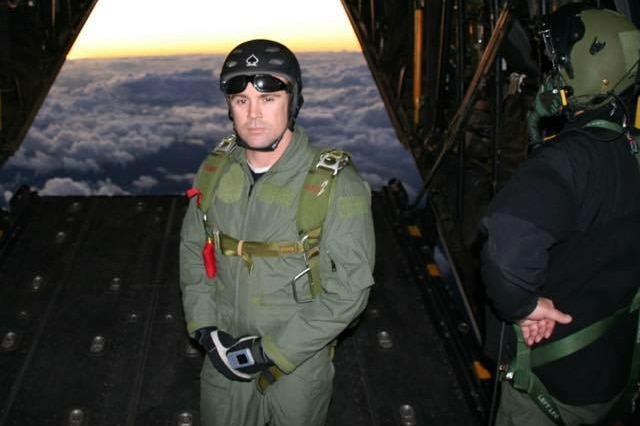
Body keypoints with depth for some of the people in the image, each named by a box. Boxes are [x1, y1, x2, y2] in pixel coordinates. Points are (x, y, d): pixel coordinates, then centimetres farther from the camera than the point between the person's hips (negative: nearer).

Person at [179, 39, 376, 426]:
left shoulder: (337, 186, -20)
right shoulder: (216, 171, -6)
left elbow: (349, 289, -18)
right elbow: (193, 249, 6)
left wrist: (273, 351, -18)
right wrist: (206, 329, -6)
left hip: (300, 363, -3)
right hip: (224, 358, 4)